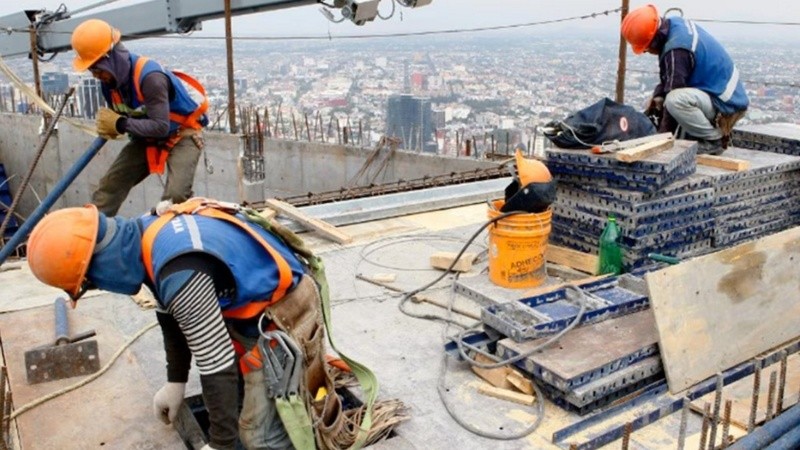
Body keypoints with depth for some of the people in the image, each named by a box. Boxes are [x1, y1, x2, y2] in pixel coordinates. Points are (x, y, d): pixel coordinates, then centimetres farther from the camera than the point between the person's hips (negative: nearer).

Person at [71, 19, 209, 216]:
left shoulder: (150, 77, -33)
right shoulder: (110, 79, -7)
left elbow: (161, 127, -35)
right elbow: (119, 116, 7)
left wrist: (120, 125, -28)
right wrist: (108, 124, -16)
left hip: (181, 136, -8)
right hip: (146, 139, 8)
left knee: (175, 196, -26)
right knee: (110, 185, 5)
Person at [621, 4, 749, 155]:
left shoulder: (676, 50, -27)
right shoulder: (676, 23, 2)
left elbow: (674, 97, -20)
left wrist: (662, 136, -10)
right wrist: (657, 95, 0)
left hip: (727, 104, -10)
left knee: (675, 100, -34)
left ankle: (715, 140, -11)